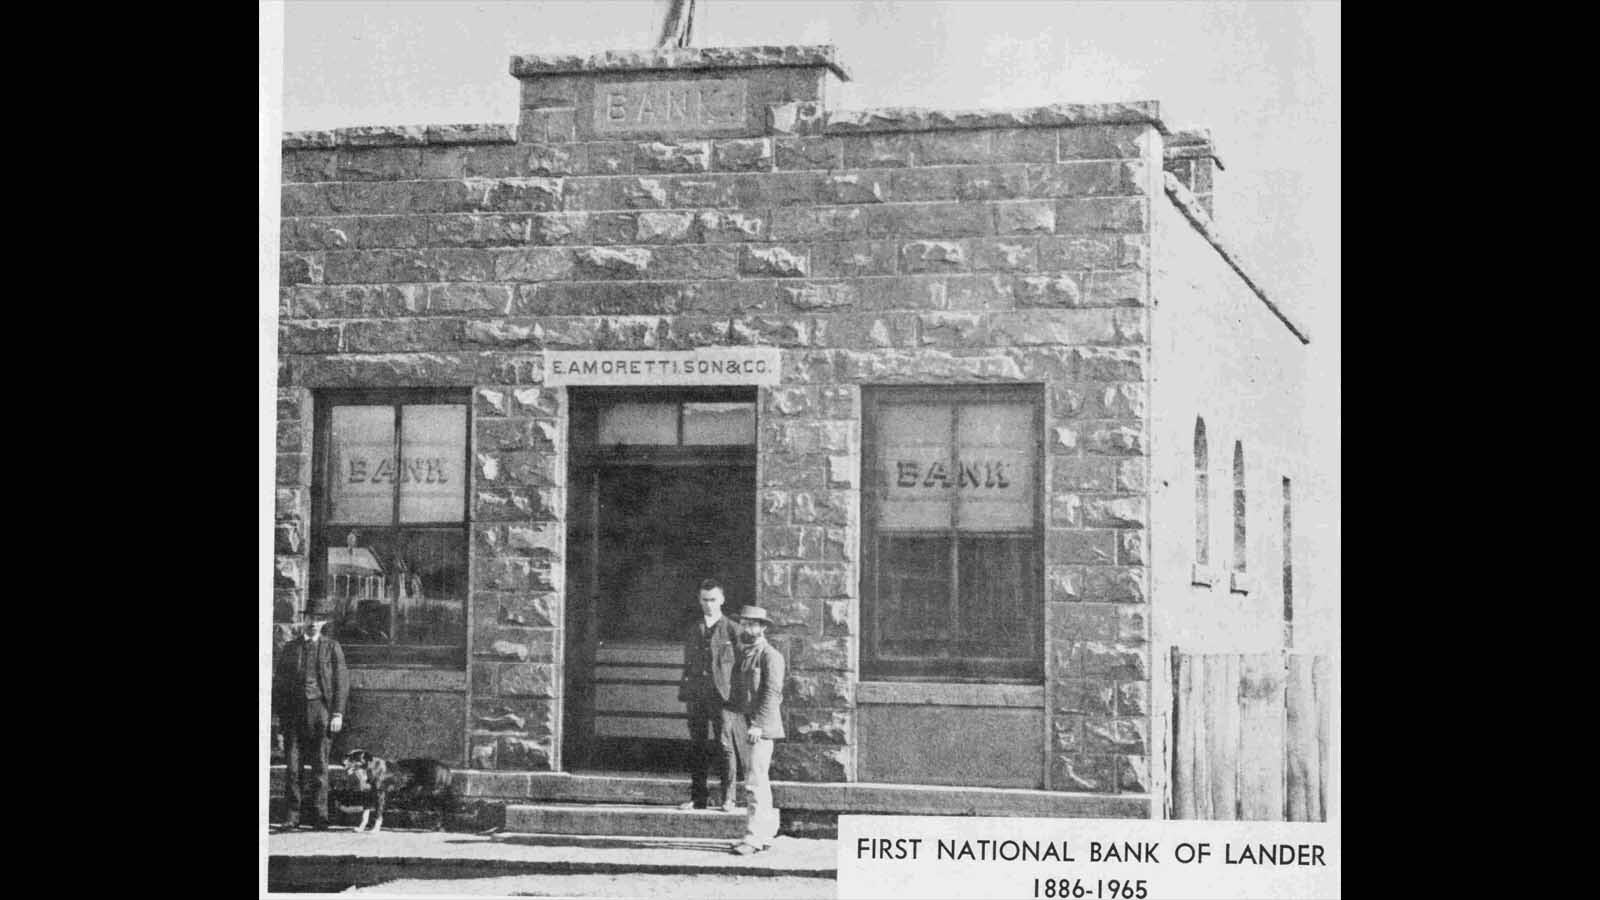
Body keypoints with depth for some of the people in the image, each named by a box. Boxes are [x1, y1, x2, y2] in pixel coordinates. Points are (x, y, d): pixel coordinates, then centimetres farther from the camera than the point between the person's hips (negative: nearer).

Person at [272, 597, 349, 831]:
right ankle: (292, 814, 3)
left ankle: (320, 816, 4)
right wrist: (277, 713, 5)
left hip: (320, 709, -2)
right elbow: (279, 682, 13)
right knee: (292, 765, -1)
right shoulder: (290, 648, 12)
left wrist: (338, 713, -6)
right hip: (293, 711, 2)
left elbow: (341, 682, 3)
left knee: (320, 766, 0)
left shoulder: (332, 647, 7)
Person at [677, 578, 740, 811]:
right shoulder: (692, 631, 16)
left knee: (724, 746, -5)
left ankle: (728, 799, -1)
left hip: (723, 696, -4)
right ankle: (698, 798, 9)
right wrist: (685, 694, 11)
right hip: (697, 696, 4)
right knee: (697, 748, 4)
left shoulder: (732, 630, 2)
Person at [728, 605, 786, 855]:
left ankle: (754, 837, -12)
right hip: (741, 722, 8)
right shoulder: (741, 654, 16)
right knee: (757, 780, 13)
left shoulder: (770, 656, -9)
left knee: (756, 781, -11)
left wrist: (758, 724, -22)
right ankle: (767, 832, 20)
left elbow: (772, 693, -16)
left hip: (760, 725, -8)